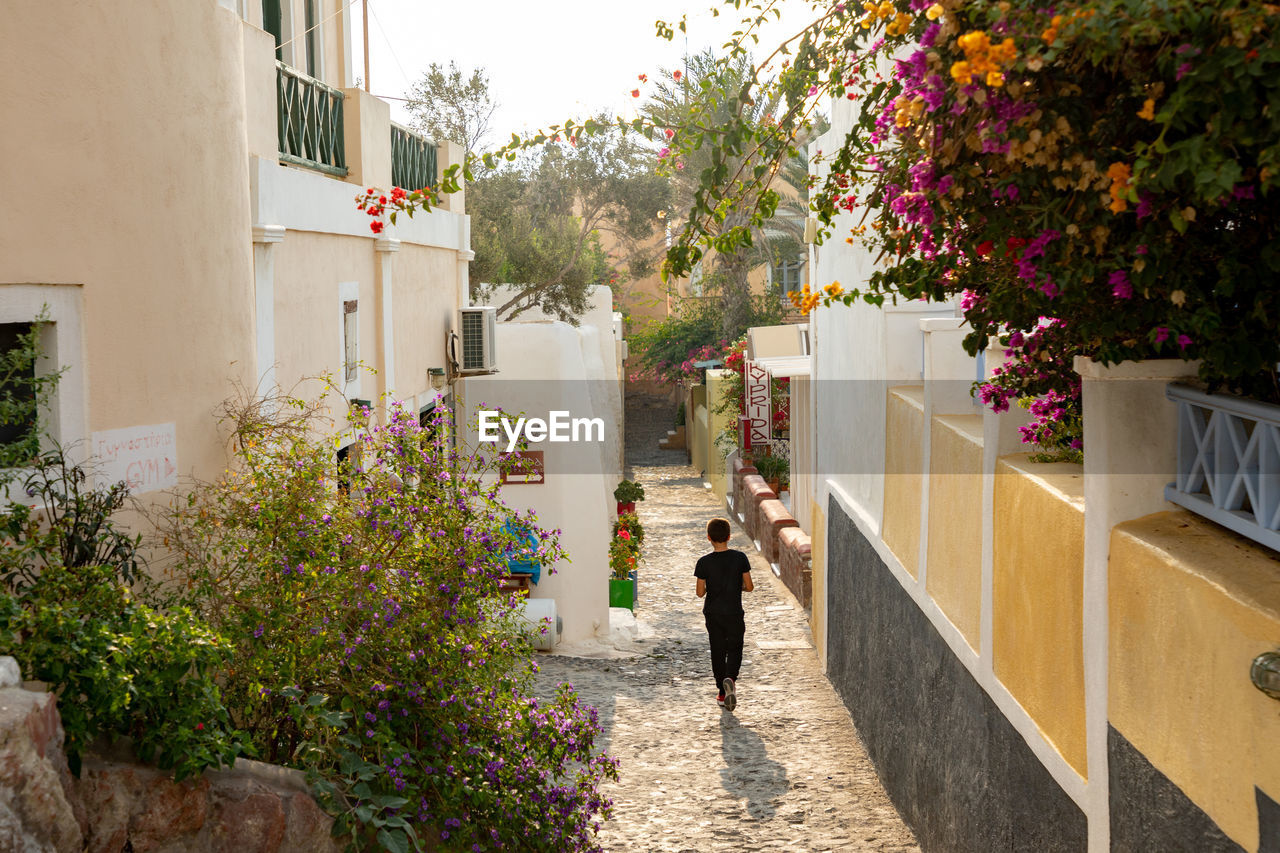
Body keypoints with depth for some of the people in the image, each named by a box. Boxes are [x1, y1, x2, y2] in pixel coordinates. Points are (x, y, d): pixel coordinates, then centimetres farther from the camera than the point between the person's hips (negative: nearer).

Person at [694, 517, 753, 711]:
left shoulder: (704, 562, -9)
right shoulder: (740, 558, -8)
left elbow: (700, 592, -7)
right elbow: (749, 587, -6)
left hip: (713, 613, 1)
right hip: (734, 613, -1)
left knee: (717, 652, 12)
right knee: (735, 650, 9)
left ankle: (722, 693, 16)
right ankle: (730, 679, -20)